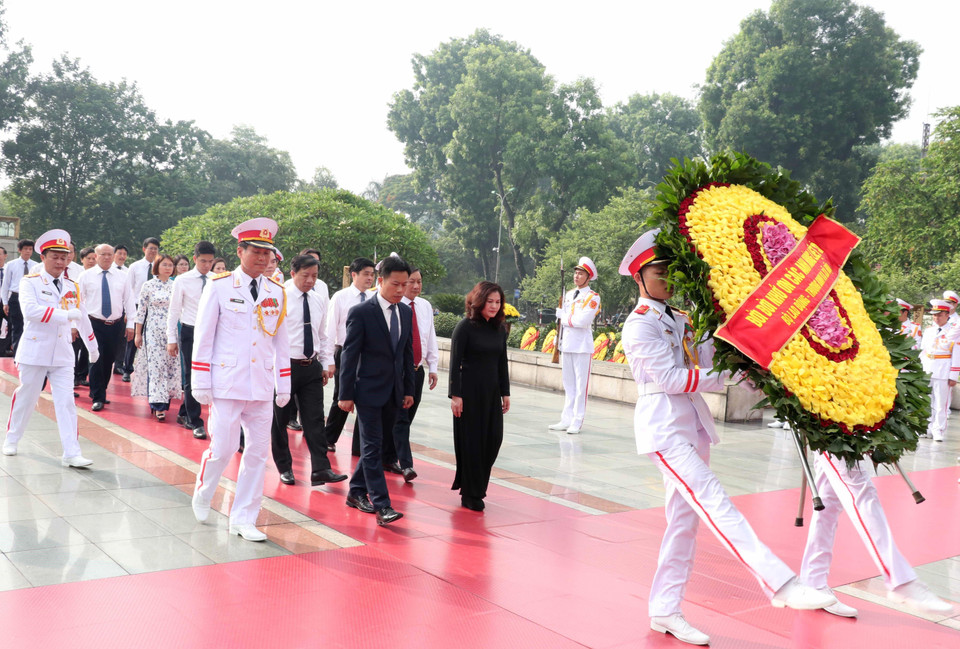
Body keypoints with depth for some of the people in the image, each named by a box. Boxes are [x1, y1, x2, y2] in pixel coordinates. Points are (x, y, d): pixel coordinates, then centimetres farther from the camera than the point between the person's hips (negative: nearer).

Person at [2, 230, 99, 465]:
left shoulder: (72, 287, 10)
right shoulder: (30, 282, -5)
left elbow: (82, 318, 20)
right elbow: (30, 310, -23)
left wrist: (92, 347, 26)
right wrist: (66, 315, -27)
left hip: (63, 354, 3)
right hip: (34, 351, -3)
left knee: (66, 402, -4)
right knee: (25, 399, 10)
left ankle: (71, 453, -7)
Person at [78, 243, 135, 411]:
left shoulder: (121, 276, 9)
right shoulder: (86, 276, 3)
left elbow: (128, 300, 9)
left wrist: (130, 324, 4)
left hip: (116, 325, 3)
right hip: (94, 324, -2)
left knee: (109, 361, 9)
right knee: (96, 361, -8)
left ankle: (99, 391, 27)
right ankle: (98, 398, 0)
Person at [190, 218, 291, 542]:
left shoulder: (277, 292, 8)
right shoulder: (219, 286, -2)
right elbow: (203, 336, -1)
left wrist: (284, 385, 11)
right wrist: (201, 383, -4)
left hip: (262, 388, 4)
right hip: (227, 384, -4)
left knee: (258, 452, 5)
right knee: (222, 448, -3)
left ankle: (243, 519, 17)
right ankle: (202, 494, 28)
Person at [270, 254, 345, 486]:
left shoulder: (320, 300, 9)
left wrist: (326, 364, 12)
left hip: (312, 368, 4)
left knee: (314, 419, 0)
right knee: (280, 419, 7)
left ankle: (320, 469, 0)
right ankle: (285, 468, 20)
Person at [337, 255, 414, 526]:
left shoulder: (406, 313, 9)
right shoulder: (361, 312, -10)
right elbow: (350, 355, -9)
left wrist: (408, 389, 13)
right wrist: (346, 394, -11)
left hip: (393, 392, 6)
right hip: (369, 390, -6)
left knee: (377, 445, 13)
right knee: (372, 447, -6)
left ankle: (356, 492, 27)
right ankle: (382, 506, -7)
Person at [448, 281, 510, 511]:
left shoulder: (499, 329, 8)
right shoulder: (465, 327, -8)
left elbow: (502, 363, 14)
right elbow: (455, 363, -10)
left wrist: (505, 393, 12)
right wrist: (455, 395, -15)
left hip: (491, 392, 6)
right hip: (469, 391, -6)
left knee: (493, 439, 3)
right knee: (471, 441, 1)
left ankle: (475, 485, 24)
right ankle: (471, 495, 12)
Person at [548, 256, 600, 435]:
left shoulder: (593, 297, -7)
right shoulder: (569, 295, 15)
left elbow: (583, 321, -19)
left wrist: (563, 316, -7)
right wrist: (560, 343, 16)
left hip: (582, 346, -7)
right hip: (567, 345, 7)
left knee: (581, 385, -4)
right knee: (568, 384, 11)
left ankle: (577, 421, 1)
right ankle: (567, 419, 16)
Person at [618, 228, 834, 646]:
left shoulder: (678, 319, 17)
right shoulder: (639, 325, -7)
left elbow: (705, 359, 8)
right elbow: (670, 377, -15)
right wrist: (725, 376, -12)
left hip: (692, 423, 9)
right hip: (664, 426, -9)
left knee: (685, 518, 8)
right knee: (716, 505, -18)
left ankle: (664, 611, 15)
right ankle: (780, 584, -25)